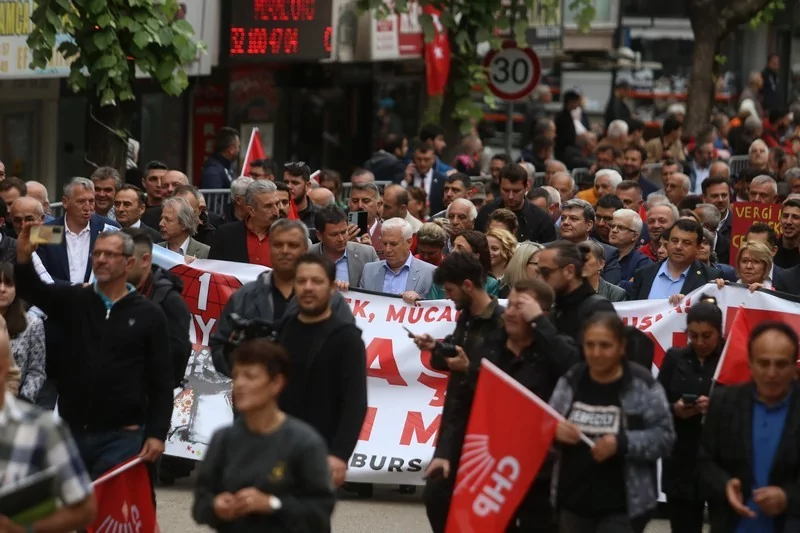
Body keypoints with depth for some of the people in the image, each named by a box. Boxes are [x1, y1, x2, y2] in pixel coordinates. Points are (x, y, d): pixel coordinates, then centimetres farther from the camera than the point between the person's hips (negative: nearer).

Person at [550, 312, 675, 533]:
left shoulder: (643, 386, -9)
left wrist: (622, 443, -24)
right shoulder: (570, 381, 3)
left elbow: (664, 436, -10)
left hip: (622, 506, -5)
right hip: (573, 501, 5)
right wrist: (554, 431, -14)